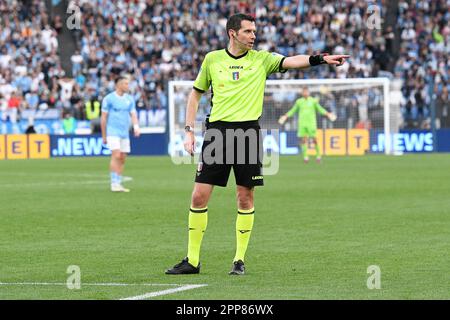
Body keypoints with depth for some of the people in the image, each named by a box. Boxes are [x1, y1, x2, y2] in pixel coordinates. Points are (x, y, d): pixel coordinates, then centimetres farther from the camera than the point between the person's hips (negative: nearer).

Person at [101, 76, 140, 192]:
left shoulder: (130, 99, 11)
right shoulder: (109, 98, -3)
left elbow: (133, 114, 6)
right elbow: (103, 118, 0)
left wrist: (136, 127, -14)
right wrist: (104, 136, 1)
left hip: (125, 133, 5)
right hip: (113, 132, -5)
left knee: (122, 158, 4)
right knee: (116, 156, -17)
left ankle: (119, 184, 11)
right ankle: (114, 184, -15)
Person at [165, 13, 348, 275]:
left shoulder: (261, 59, 5)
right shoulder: (212, 59, 7)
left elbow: (291, 62, -11)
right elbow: (196, 93, 17)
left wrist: (321, 59, -29)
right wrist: (189, 130, 9)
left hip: (248, 131, 0)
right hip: (217, 130, 0)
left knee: (246, 197, 1)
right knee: (199, 195, -3)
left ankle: (240, 260, 11)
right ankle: (192, 260, 6)